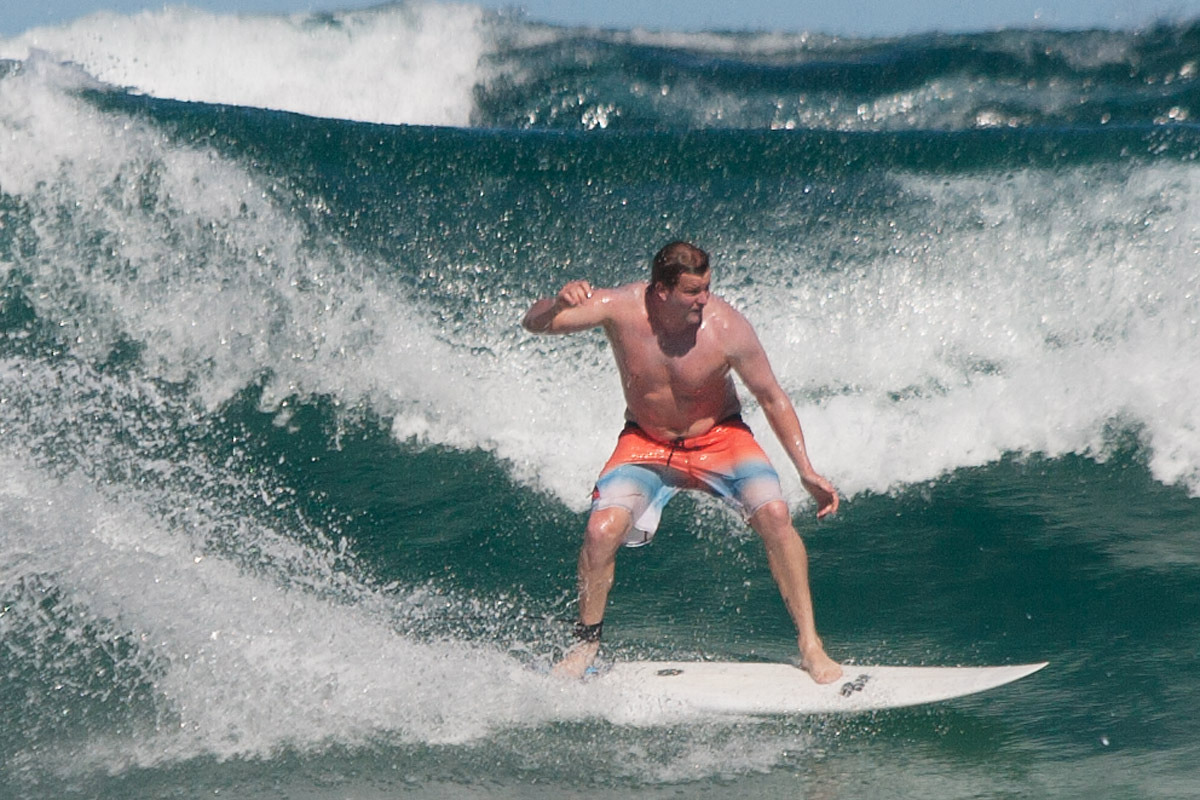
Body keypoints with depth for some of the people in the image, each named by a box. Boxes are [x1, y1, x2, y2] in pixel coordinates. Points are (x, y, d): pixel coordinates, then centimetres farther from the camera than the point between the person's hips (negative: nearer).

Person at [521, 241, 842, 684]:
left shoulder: (728, 328, -24)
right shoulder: (621, 308, -22)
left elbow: (773, 399, -11)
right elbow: (534, 323, -22)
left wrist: (806, 472, -12)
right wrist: (558, 302, -46)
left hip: (719, 438, -1)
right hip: (646, 443, 1)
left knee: (774, 514, -23)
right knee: (601, 531, -20)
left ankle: (809, 642, -9)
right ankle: (587, 643, 6)